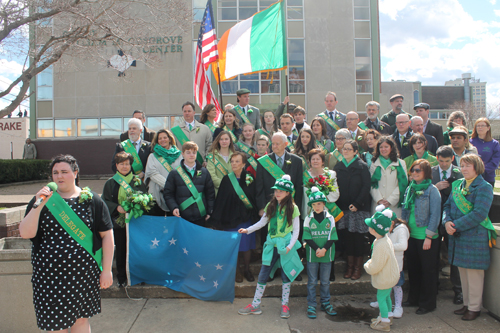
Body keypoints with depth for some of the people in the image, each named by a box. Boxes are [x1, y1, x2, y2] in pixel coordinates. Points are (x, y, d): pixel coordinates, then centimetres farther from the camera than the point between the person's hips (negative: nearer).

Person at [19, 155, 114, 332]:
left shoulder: (91, 200, -2)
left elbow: (107, 235, -1)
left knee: (81, 318, 9)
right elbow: (25, 233, -7)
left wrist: (107, 270, -4)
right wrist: (38, 205, -19)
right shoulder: (42, 200, 3)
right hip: (49, 274, 2)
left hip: (82, 273, -1)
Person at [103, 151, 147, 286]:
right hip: (119, 222, 0)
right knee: (121, 250, 5)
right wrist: (117, 208, -15)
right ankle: (121, 277, 19)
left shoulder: (138, 182, 8)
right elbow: (105, 201, 2)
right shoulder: (110, 183, 6)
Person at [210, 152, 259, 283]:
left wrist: (255, 216, 0)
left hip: (247, 217, 1)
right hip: (232, 217, -1)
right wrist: (218, 219, -6)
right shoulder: (227, 179, -3)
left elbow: (254, 198, 3)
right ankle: (236, 271, 21)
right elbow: (221, 199, -4)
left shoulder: (250, 179, 0)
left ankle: (247, 269, 23)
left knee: (247, 245, 6)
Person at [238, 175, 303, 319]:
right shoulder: (271, 206, 4)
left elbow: (296, 230, -4)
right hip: (271, 244, 3)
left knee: (286, 275, 8)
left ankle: (285, 305, 23)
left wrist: (290, 246, -14)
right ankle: (255, 305, 16)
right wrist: (248, 230, -3)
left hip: (286, 245, -3)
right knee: (263, 274, 6)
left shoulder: (293, 208, -6)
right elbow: (262, 222, 8)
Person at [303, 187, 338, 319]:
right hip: (312, 255, -1)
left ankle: (325, 303, 28)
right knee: (312, 281, 5)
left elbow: (332, 237, -2)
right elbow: (307, 237, -5)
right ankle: (311, 305, 15)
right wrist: (317, 249, -16)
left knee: (325, 281, 12)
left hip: (327, 255, 1)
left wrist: (324, 249, -14)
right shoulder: (308, 219, -3)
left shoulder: (330, 218, 0)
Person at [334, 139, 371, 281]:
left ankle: (358, 265, 14)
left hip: (359, 207, -4)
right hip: (343, 207, 4)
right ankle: (350, 264, 19)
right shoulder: (338, 166, 9)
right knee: (346, 235, 5)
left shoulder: (362, 166, -4)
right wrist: (337, 204, -1)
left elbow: (366, 187, -8)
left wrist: (356, 203, -13)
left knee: (358, 236, 0)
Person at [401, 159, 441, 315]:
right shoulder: (410, 188, 9)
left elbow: (435, 215, -13)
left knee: (428, 270, 6)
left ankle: (427, 303, 19)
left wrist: (428, 236, -15)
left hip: (426, 237, -6)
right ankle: (414, 298, 30)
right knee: (413, 268, 15)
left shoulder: (432, 190, -10)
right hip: (411, 235, 6)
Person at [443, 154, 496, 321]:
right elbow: (448, 205, 9)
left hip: (475, 236, -6)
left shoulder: (484, 187, -11)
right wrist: (447, 222, -10)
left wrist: (456, 225, -19)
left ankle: (474, 308, 18)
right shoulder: (457, 185, 10)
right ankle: (467, 303, 30)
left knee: (474, 274, 4)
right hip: (458, 235, 7)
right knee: (462, 271, 16)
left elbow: (479, 214, -20)